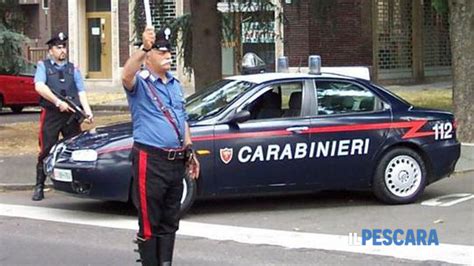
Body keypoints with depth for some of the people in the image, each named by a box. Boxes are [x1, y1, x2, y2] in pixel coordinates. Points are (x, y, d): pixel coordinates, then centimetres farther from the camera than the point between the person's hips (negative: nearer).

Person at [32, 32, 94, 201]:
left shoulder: (73, 68, 18)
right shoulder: (43, 66, 8)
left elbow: (81, 92, 9)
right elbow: (39, 86, -9)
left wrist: (87, 111, -7)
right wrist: (58, 102, -18)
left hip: (71, 115, 3)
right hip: (51, 115, -3)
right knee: (46, 151, -3)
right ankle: (39, 186, 2)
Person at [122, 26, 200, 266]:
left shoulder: (175, 84, 17)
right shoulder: (141, 83, -8)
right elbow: (126, 76, -33)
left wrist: (189, 151, 21)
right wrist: (143, 48, -44)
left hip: (176, 161, 8)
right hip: (150, 161, -8)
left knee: (170, 221, 15)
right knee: (150, 223, -1)